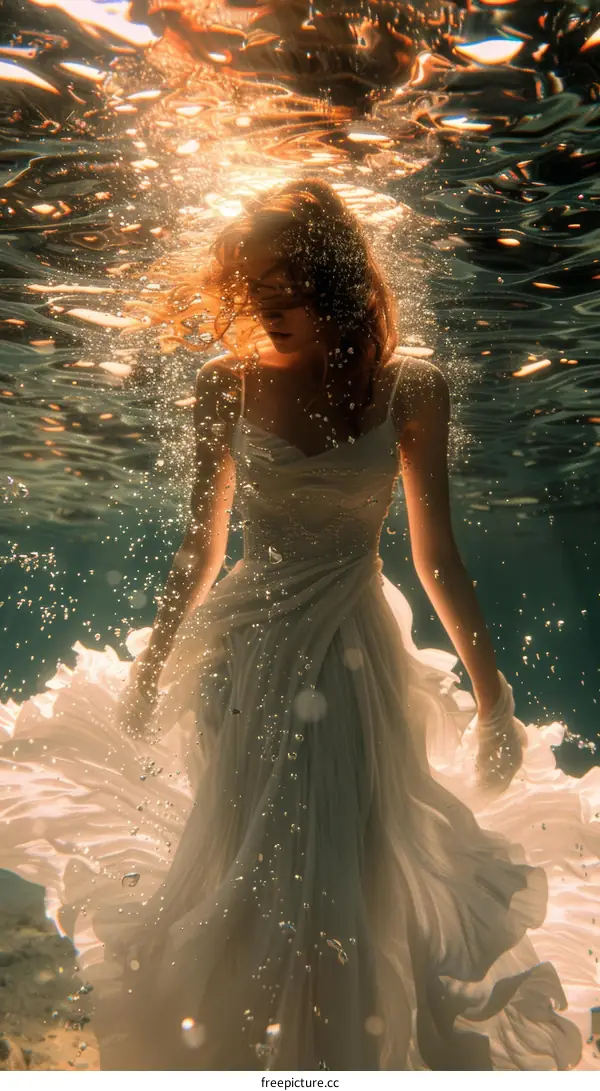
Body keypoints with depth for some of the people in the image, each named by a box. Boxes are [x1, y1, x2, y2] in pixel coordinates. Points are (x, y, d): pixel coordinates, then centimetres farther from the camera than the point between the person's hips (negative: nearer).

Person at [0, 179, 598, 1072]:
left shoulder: (410, 390, -3)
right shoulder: (228, 386, -2)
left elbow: (436, 555, 1)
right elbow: (201, 546, 5)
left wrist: (492, 695, 1)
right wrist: (147, 672, 10)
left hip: (360, 656, 0)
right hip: (248, 651, 0)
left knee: (362, 884, 7)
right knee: (246, 881, 8)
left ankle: (354, 1050, 36)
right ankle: (236, 1053, 36)